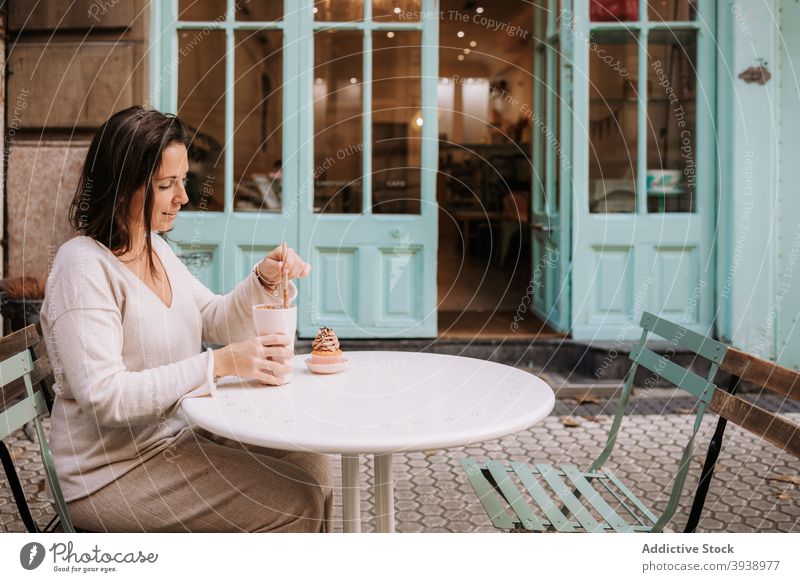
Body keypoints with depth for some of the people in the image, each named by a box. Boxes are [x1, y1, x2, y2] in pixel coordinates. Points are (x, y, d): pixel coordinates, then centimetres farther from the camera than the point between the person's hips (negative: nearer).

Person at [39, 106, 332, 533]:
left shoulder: (155, 248, 8)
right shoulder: (83, 266, -19)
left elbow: (215, 323, 14)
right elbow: (103, 394, -26)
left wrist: (265, 280, -5)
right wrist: (220, 364, -27)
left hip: (175, 437, 8)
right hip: (111, 474, -8)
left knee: (310, 465, -1)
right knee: (295, 501, -16)